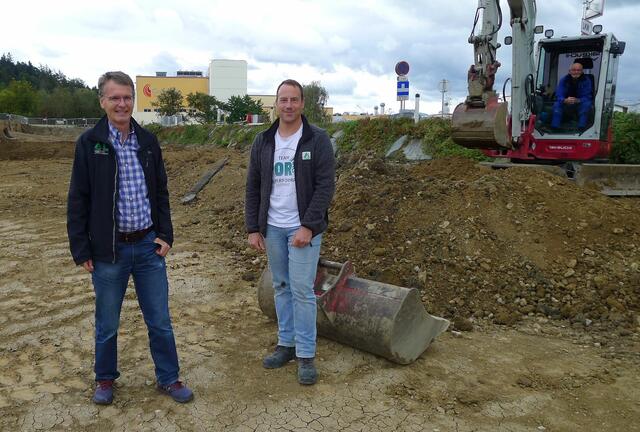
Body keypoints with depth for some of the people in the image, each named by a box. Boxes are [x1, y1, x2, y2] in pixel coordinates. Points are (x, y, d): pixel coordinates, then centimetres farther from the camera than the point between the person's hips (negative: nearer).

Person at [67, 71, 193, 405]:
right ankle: (105, 378, 36)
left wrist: (165, 234, 3)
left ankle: (168, 378, 27)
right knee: (107, 323, 14)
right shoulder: (89, 143, -5)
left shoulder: (148, 141, 5)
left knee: (159, 320, 11)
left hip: (149, 246, 3)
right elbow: (78, 201, -4)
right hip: (108, 250, -2)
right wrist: (81, 250, -6)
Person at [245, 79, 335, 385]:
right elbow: (253, 187, 9)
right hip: (272, 228, 4)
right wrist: (253, 228, 4)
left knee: (301, 290, -3)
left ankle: (306, 355, 10)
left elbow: (326, 185, -11)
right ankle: (286, 343, 26)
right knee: (281, 287, 13)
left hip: (303, 228, -4)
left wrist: (308, 226, -17)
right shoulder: (263, 142, 6)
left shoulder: (317, 140, -6)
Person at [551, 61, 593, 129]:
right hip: (566, 105, 1)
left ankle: (581, 128, -34)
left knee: (587, 104, -31)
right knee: (557, 105, -26)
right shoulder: (564, 80, -7)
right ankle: (554, 128, -30)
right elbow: (559, 96, -15)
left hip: (580, 104, -1)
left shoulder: (586, 81, -10)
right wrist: (565, 100, -40)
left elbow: (587, 97, -17)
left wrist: (577, 100, -40)